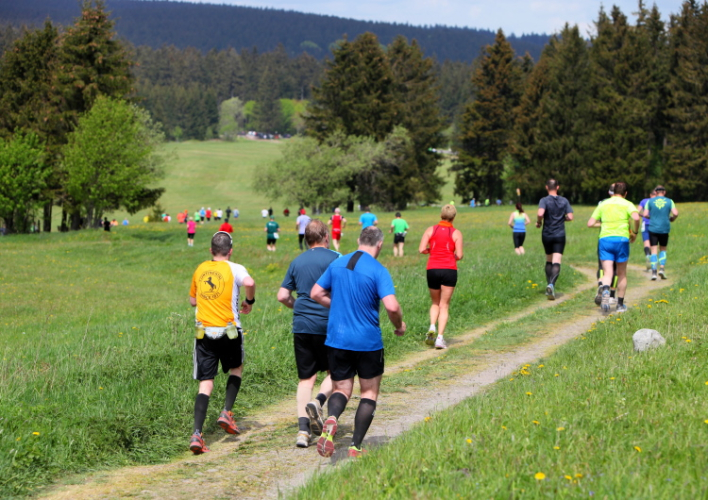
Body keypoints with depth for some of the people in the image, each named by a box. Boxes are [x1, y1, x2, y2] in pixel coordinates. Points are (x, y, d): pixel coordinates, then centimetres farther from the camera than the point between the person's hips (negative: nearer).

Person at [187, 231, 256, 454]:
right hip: (229, 331, -3)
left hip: (204, 331, 3)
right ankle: (226, 412, 12)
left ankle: (197, 434, -12)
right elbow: (249, 283, -25)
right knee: (236, 369, 26)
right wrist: (249, 301, -7)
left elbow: (192, 300, 21)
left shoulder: (200, 270, 10)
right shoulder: (234, 269, -3)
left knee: (205, 383, 1)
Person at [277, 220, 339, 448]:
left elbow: (282, 296, 9)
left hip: (301, 325, 4)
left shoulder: (297, 262, 10)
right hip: (328, 324, -4)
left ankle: (303, 429, -2)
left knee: (306, 378, 7)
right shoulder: (334, 258, -4)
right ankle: (318, 401, -13)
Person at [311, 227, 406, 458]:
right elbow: (392, 306, -22)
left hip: (336, 340, 4)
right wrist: (399, 325, -2)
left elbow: (316, 294, 9)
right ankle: (356, 446, 6)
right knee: (369, 392, 13)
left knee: (341, 389, 13)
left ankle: (331, 419, -20)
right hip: (368, 342, -3)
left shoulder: (337, 264, 4)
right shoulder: (378, 271, -12)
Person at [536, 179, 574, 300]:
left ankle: (549, 285, 21)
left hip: (547, 235, 0)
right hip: (560, 235, 0)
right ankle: (552, 284, -30)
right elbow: (570, 217, -4)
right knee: (556, 262, -8)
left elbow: (540, 213, -24)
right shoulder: (564, 201, 2)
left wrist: (538, 222, -4)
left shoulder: (544, 201, -6)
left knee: (549, 261, 18)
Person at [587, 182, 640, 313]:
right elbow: (636, 217, -17)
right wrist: (634, 232, -2)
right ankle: (620, 305, 21)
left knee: (607, 272, -4)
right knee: (621, 274, 13)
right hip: (621, 238, -1)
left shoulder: (603, 204, 13)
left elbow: (590, 223, 9)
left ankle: (605, 291, -36)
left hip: (605, 239, 2)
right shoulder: (627, 204, 3)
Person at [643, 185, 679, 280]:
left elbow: (645, 214, -5)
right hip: (664, 229, 1)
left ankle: (654, 271, -10)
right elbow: (675, 213, -8)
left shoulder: (650, 201, 2)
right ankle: (662, 268, -1)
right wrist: (672, 218, 12)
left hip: (653, 229, -1)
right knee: (663, 249, 17)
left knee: (654, 250, 1)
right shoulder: (669, 201, 2)